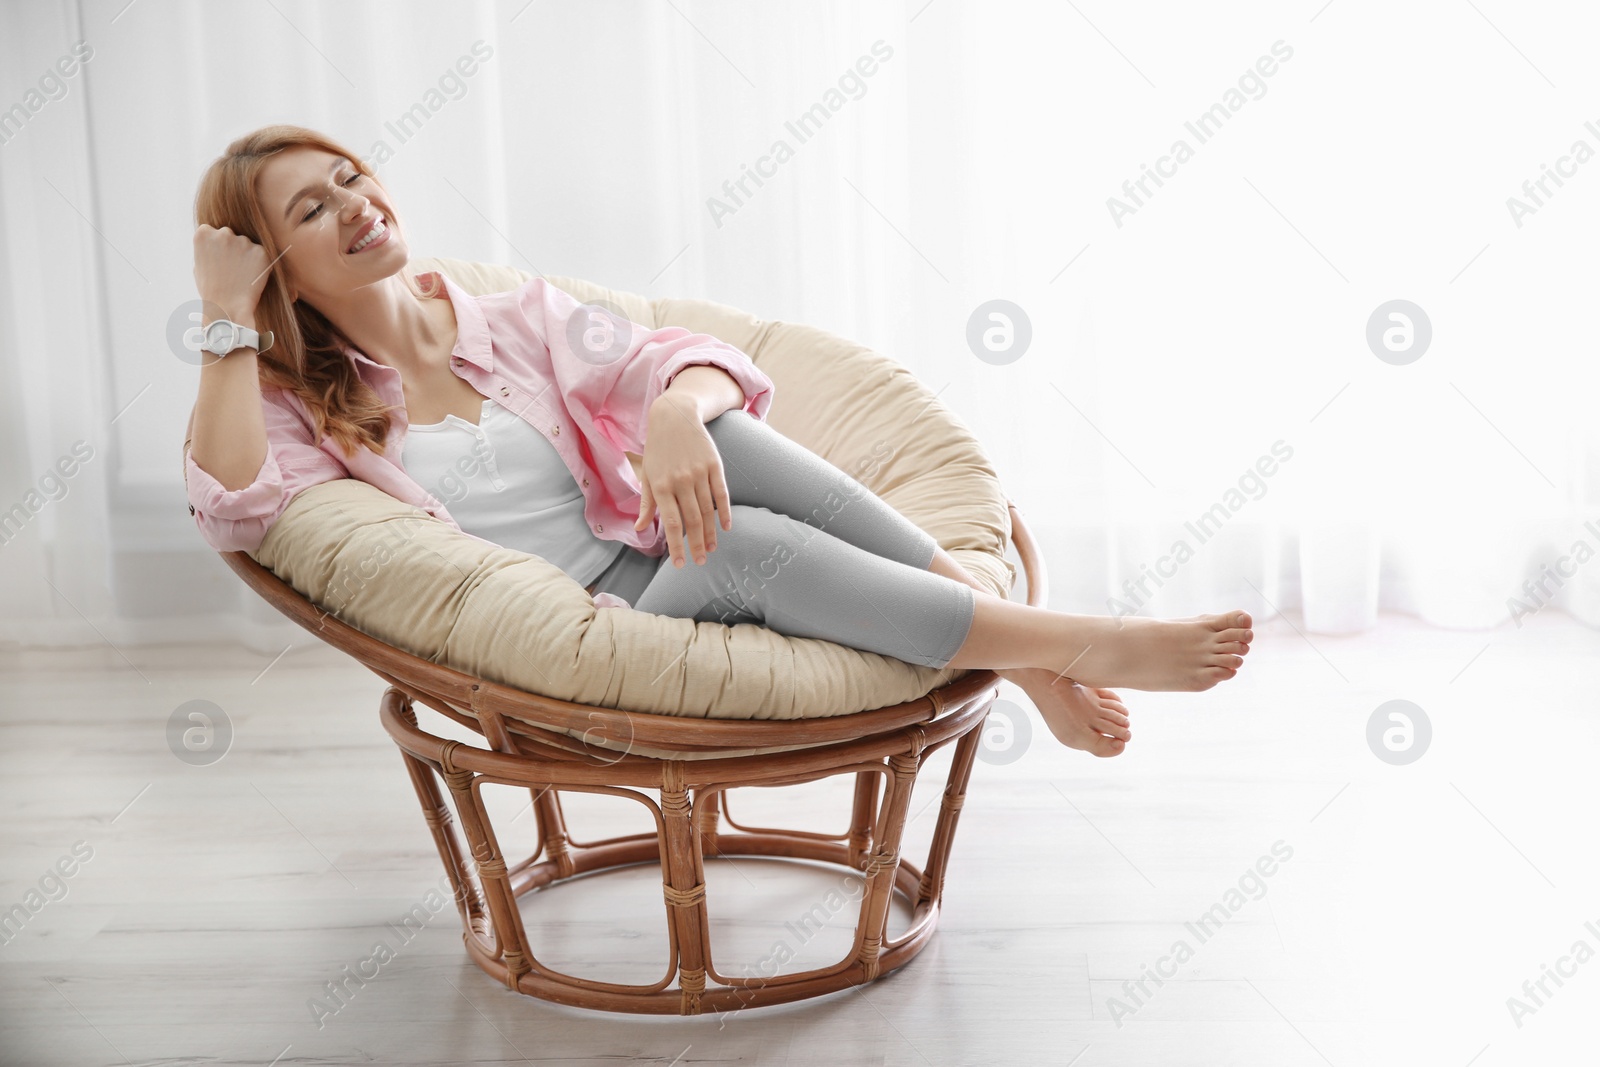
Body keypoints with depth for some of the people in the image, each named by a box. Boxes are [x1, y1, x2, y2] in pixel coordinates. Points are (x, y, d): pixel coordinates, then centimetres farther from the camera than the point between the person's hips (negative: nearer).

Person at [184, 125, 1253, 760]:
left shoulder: (518, 318, 13)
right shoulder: (301, 409, 6)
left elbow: (691, 358, -1)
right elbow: (234, 507, -17)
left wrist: (678, 410, -26)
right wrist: (228, 324, -12)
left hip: (657, 555, 3)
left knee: (723, 435, -29)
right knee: (743, 545, -33)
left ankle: (1011, 637, -28)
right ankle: (1080, 647, -31)